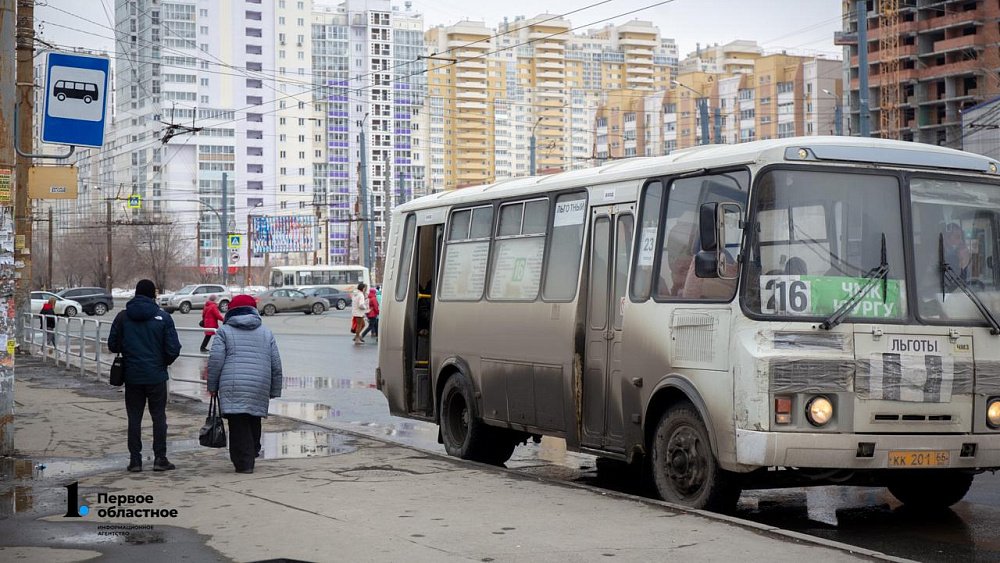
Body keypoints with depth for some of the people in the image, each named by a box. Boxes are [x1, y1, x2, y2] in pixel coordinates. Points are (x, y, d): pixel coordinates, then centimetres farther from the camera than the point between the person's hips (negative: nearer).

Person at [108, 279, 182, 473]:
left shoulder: (123, 317, -1)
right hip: (156, 375, -2)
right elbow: (173, 349, -9)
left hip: (132, 375, 2)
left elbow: (113, 345, 1)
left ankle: (135, 459, 7)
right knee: (159, 416, 6)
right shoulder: (162, 317, -7)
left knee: (134, 417, 7)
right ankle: (160, 458, 5)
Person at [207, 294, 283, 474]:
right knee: (253, 423, 18)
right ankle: (252, 453, 25)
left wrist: (212, 386, 7)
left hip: (233, 388, -3)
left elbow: (215, 361, -2)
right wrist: (275, 390, 20)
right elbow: (276, 365, 14)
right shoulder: (266, 332, 16)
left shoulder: (224, 331, 6)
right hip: (259, 389, 3)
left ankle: (243, 463, -8)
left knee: (238, 425, -3)